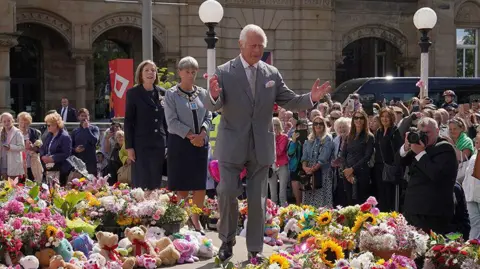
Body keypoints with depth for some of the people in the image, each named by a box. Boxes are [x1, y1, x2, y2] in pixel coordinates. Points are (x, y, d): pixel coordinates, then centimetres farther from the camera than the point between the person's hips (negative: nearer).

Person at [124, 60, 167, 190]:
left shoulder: (162, 93, 10)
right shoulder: (133, 93, 0)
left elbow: (166, 120, 14)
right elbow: (128, 121, -2)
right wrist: (129, 147, -7)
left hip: (159, 144, 3)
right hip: (141, 144, -3)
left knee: (156, 182, 4)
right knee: (142, 183, -5)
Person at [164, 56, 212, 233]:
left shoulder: (202, 93, 11)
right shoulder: (172, 94, -1)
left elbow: (208, 116, 9)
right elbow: (172, 121, -9)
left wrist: (202, 134, -10)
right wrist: (190, 135, -15)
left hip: (200, 143, 4)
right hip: (179, 142, -4)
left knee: (200, 185, 3)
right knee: (182, 185, -3)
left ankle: (195, 219, 16)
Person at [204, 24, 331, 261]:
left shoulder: (272, 74, 5)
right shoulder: (224, 72, -5)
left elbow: (289, 101, 7)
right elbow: (212, 106, -14)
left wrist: (311, 98, -12)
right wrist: (214, 95, -38)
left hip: (261, 147, 3)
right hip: (232, 145, -3)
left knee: (257, 199, 7)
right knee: (227, 193, -4)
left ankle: (255, 249, 17)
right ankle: (227, 241, 17)